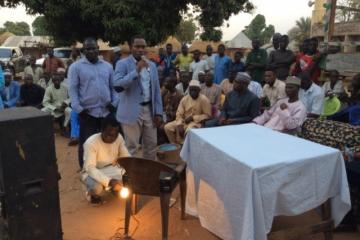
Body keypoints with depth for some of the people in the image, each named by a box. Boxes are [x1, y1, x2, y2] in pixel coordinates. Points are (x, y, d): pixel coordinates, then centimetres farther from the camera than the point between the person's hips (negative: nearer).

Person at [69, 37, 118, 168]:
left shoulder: (107, 66, 11)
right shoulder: (76, 66, -1)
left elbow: (113, 86, 14)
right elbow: (73, 89, -5)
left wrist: (114, 102, 0)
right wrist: (78, 108, -14)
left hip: (106, 111, 4)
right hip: (87, 112, -4)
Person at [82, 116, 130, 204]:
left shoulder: (119, 138, -12)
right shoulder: (91, 143, -27)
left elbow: (127, 158, -6)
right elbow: (90, 168, -33)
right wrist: (109, 181, -46)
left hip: (112, 169, 5)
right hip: (93, 172, -5)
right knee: (97, 187, -38)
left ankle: (115, 188, 11)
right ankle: (93, 193, 1)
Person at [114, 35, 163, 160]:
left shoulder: (152, 65, 11)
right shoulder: (123, 64, -5)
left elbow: (156, 90, 12)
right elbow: (117, 84, -20)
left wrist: (158, 112, 6)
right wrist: (136, 70, -22)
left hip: (149, 110, 6)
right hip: (132, 111, -5)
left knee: (151, 145, 13)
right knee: (131, 147, 0)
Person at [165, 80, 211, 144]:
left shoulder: (204, 100, -11)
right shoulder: (184, 99, 1)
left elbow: (207, 115, -10)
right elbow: (179, 114, 2)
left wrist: (193, 118, -17)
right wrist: (179, 125, -16)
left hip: (197, 122, -5)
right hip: (184, 121, 5)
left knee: (189, 131, -36)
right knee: (167, 127, -11)